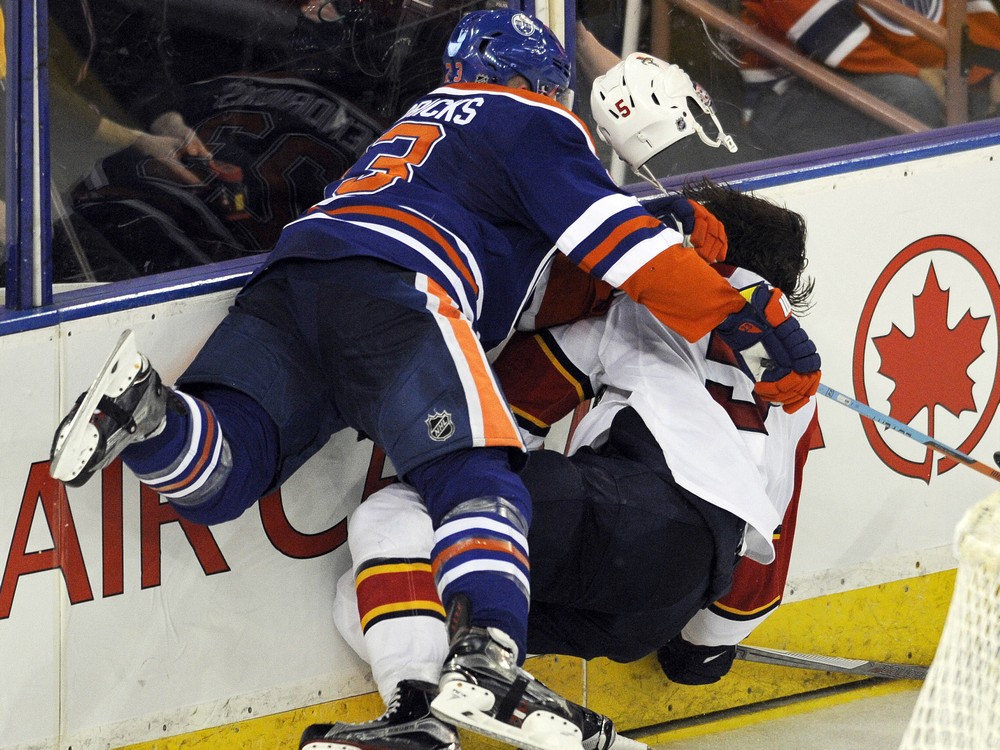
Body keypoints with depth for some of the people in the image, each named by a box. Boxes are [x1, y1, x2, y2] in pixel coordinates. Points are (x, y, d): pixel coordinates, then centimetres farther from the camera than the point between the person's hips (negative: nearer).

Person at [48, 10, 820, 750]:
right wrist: (748, 317, 4)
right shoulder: (538, 123, 16)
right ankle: (484, 662, -38)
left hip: (294, 267, 7)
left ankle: (145, 409, -32)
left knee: (215, 478, -4)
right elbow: (620, 240, 3)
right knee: (479, 478, -16)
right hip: (395, 286, -7)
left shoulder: (430, 116, 39)